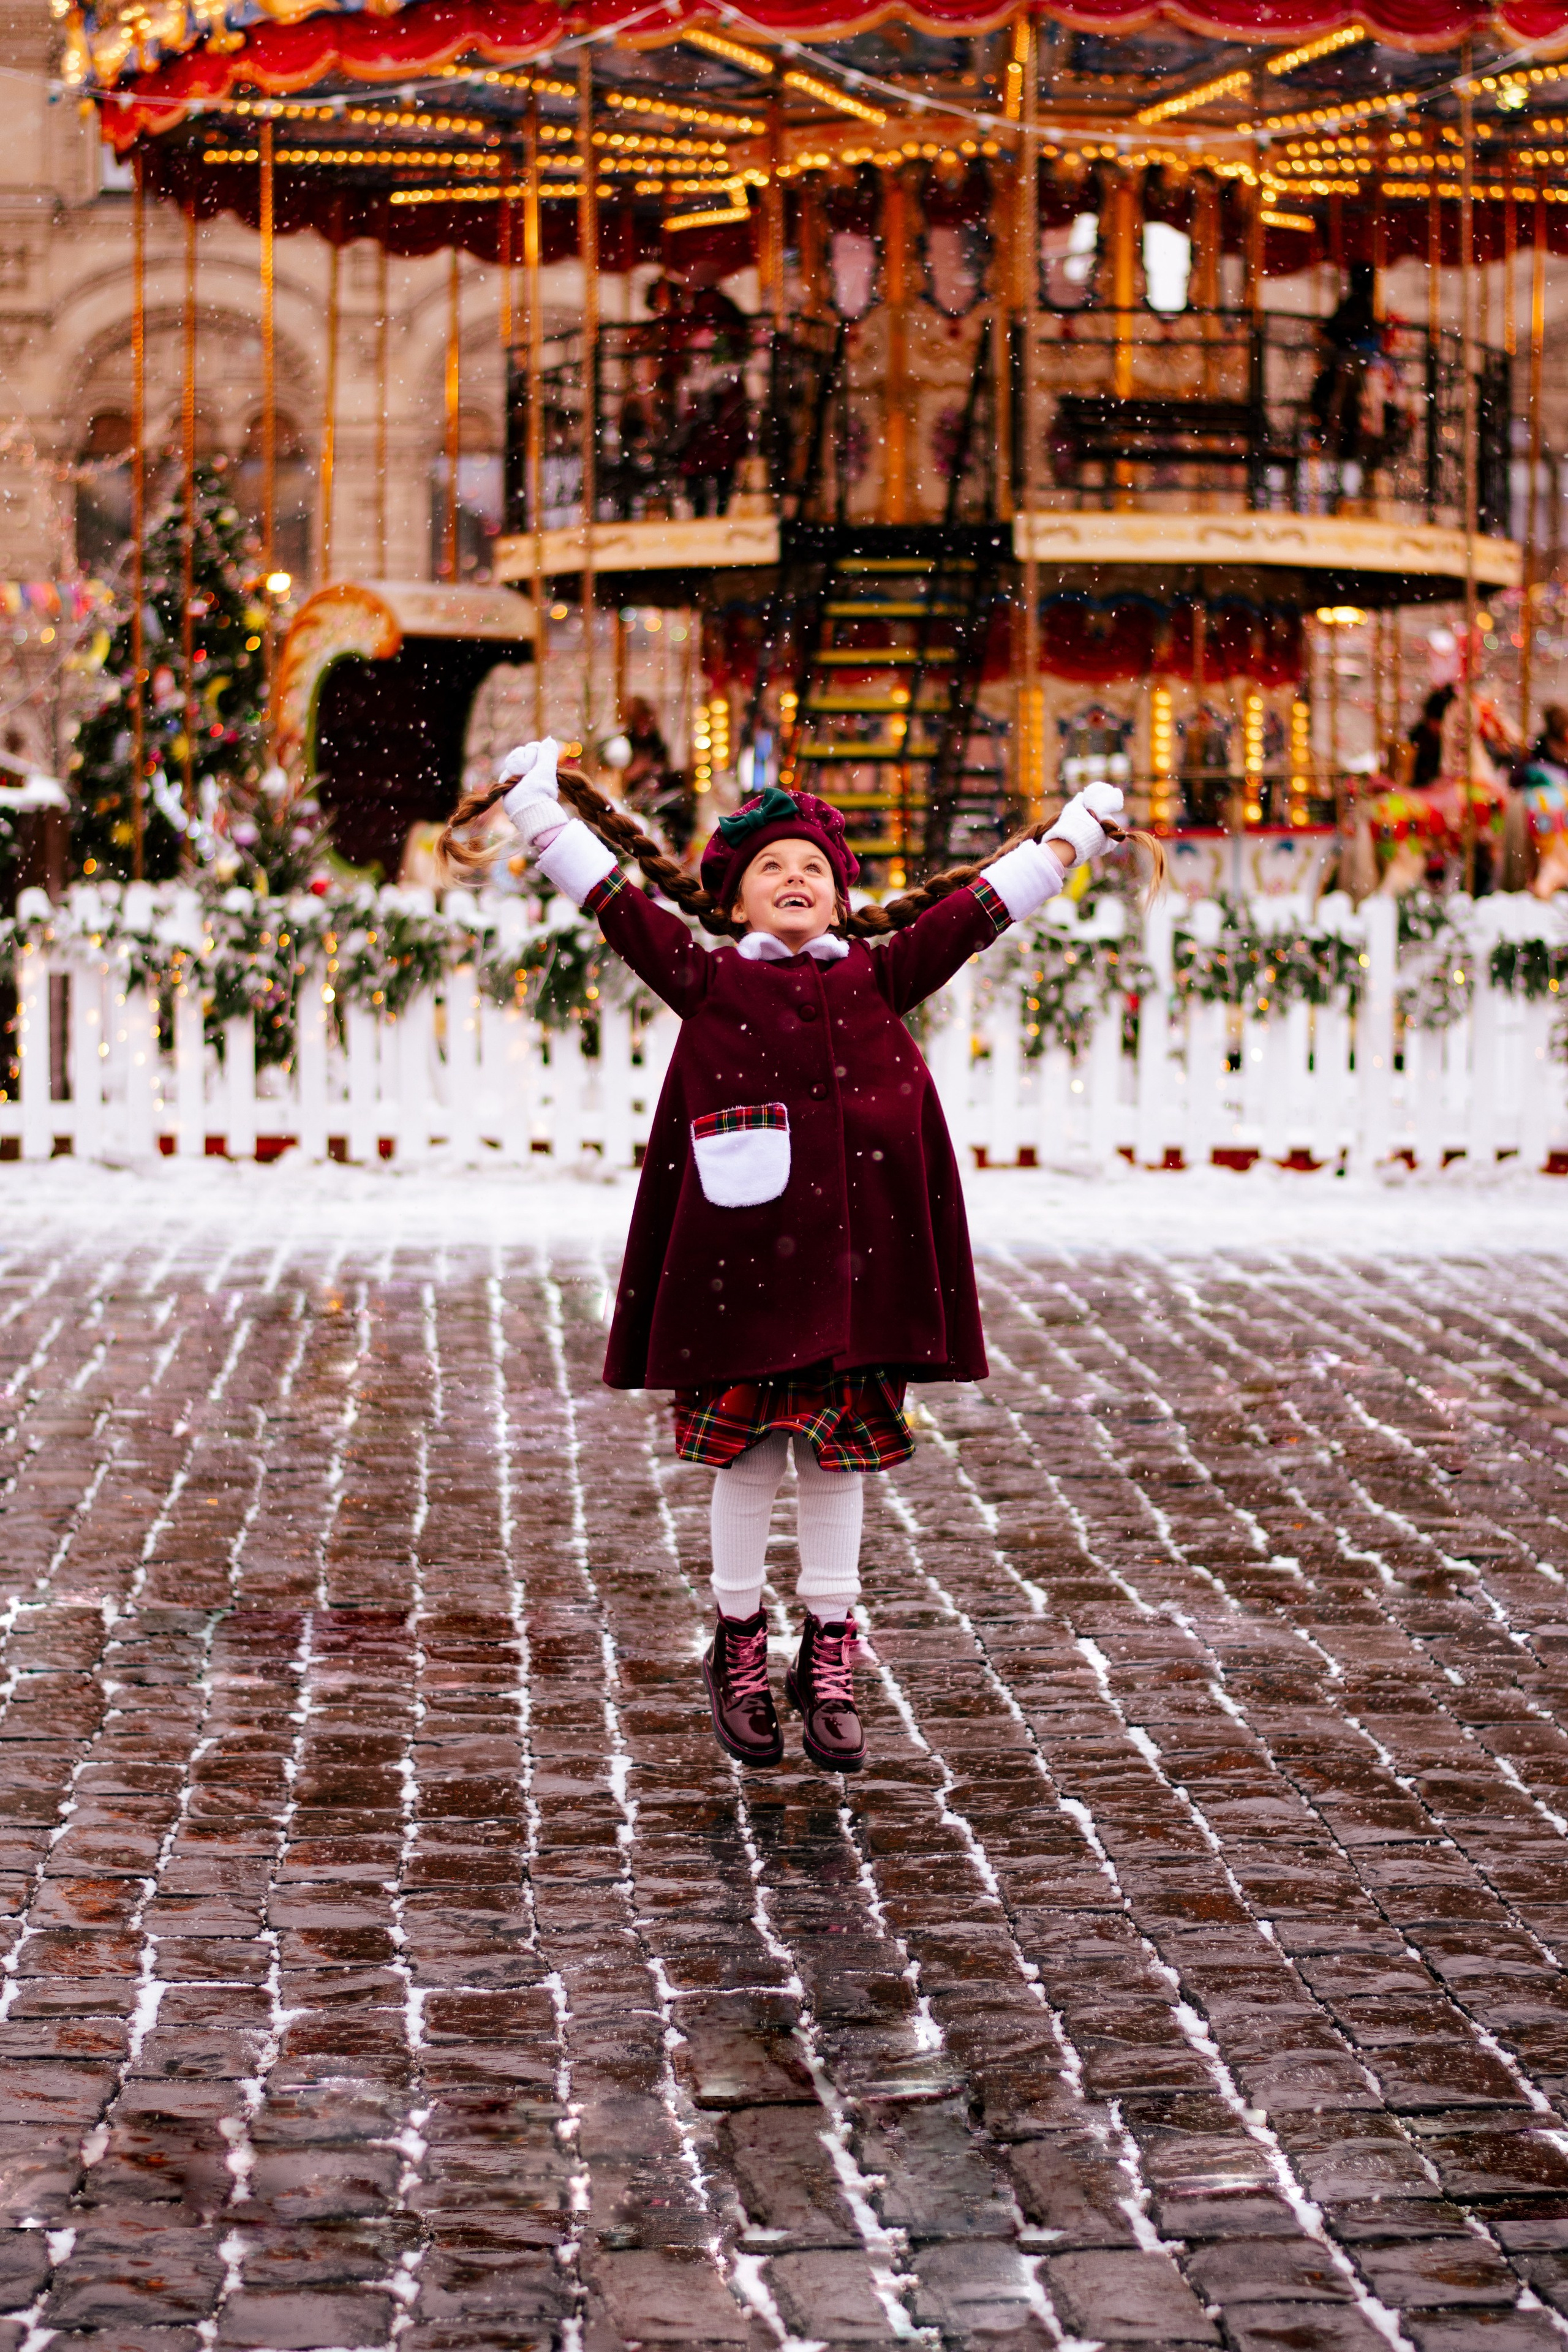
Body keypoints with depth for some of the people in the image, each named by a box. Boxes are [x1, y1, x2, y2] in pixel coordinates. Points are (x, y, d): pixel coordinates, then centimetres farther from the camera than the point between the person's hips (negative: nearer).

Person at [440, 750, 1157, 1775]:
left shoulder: (876, 979, 11)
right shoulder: (708, 982, 5)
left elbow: (981, 906, 15)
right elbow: (610, 895, 7)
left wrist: (1077, 832, 18)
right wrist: (535, 799, 8)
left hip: (852, 1261, 2)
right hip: (738, 1262, -2)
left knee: (840, 1457, 7)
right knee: (747, 1456, 5)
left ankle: (830, 1661, 15)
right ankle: (739, 1644, 18)